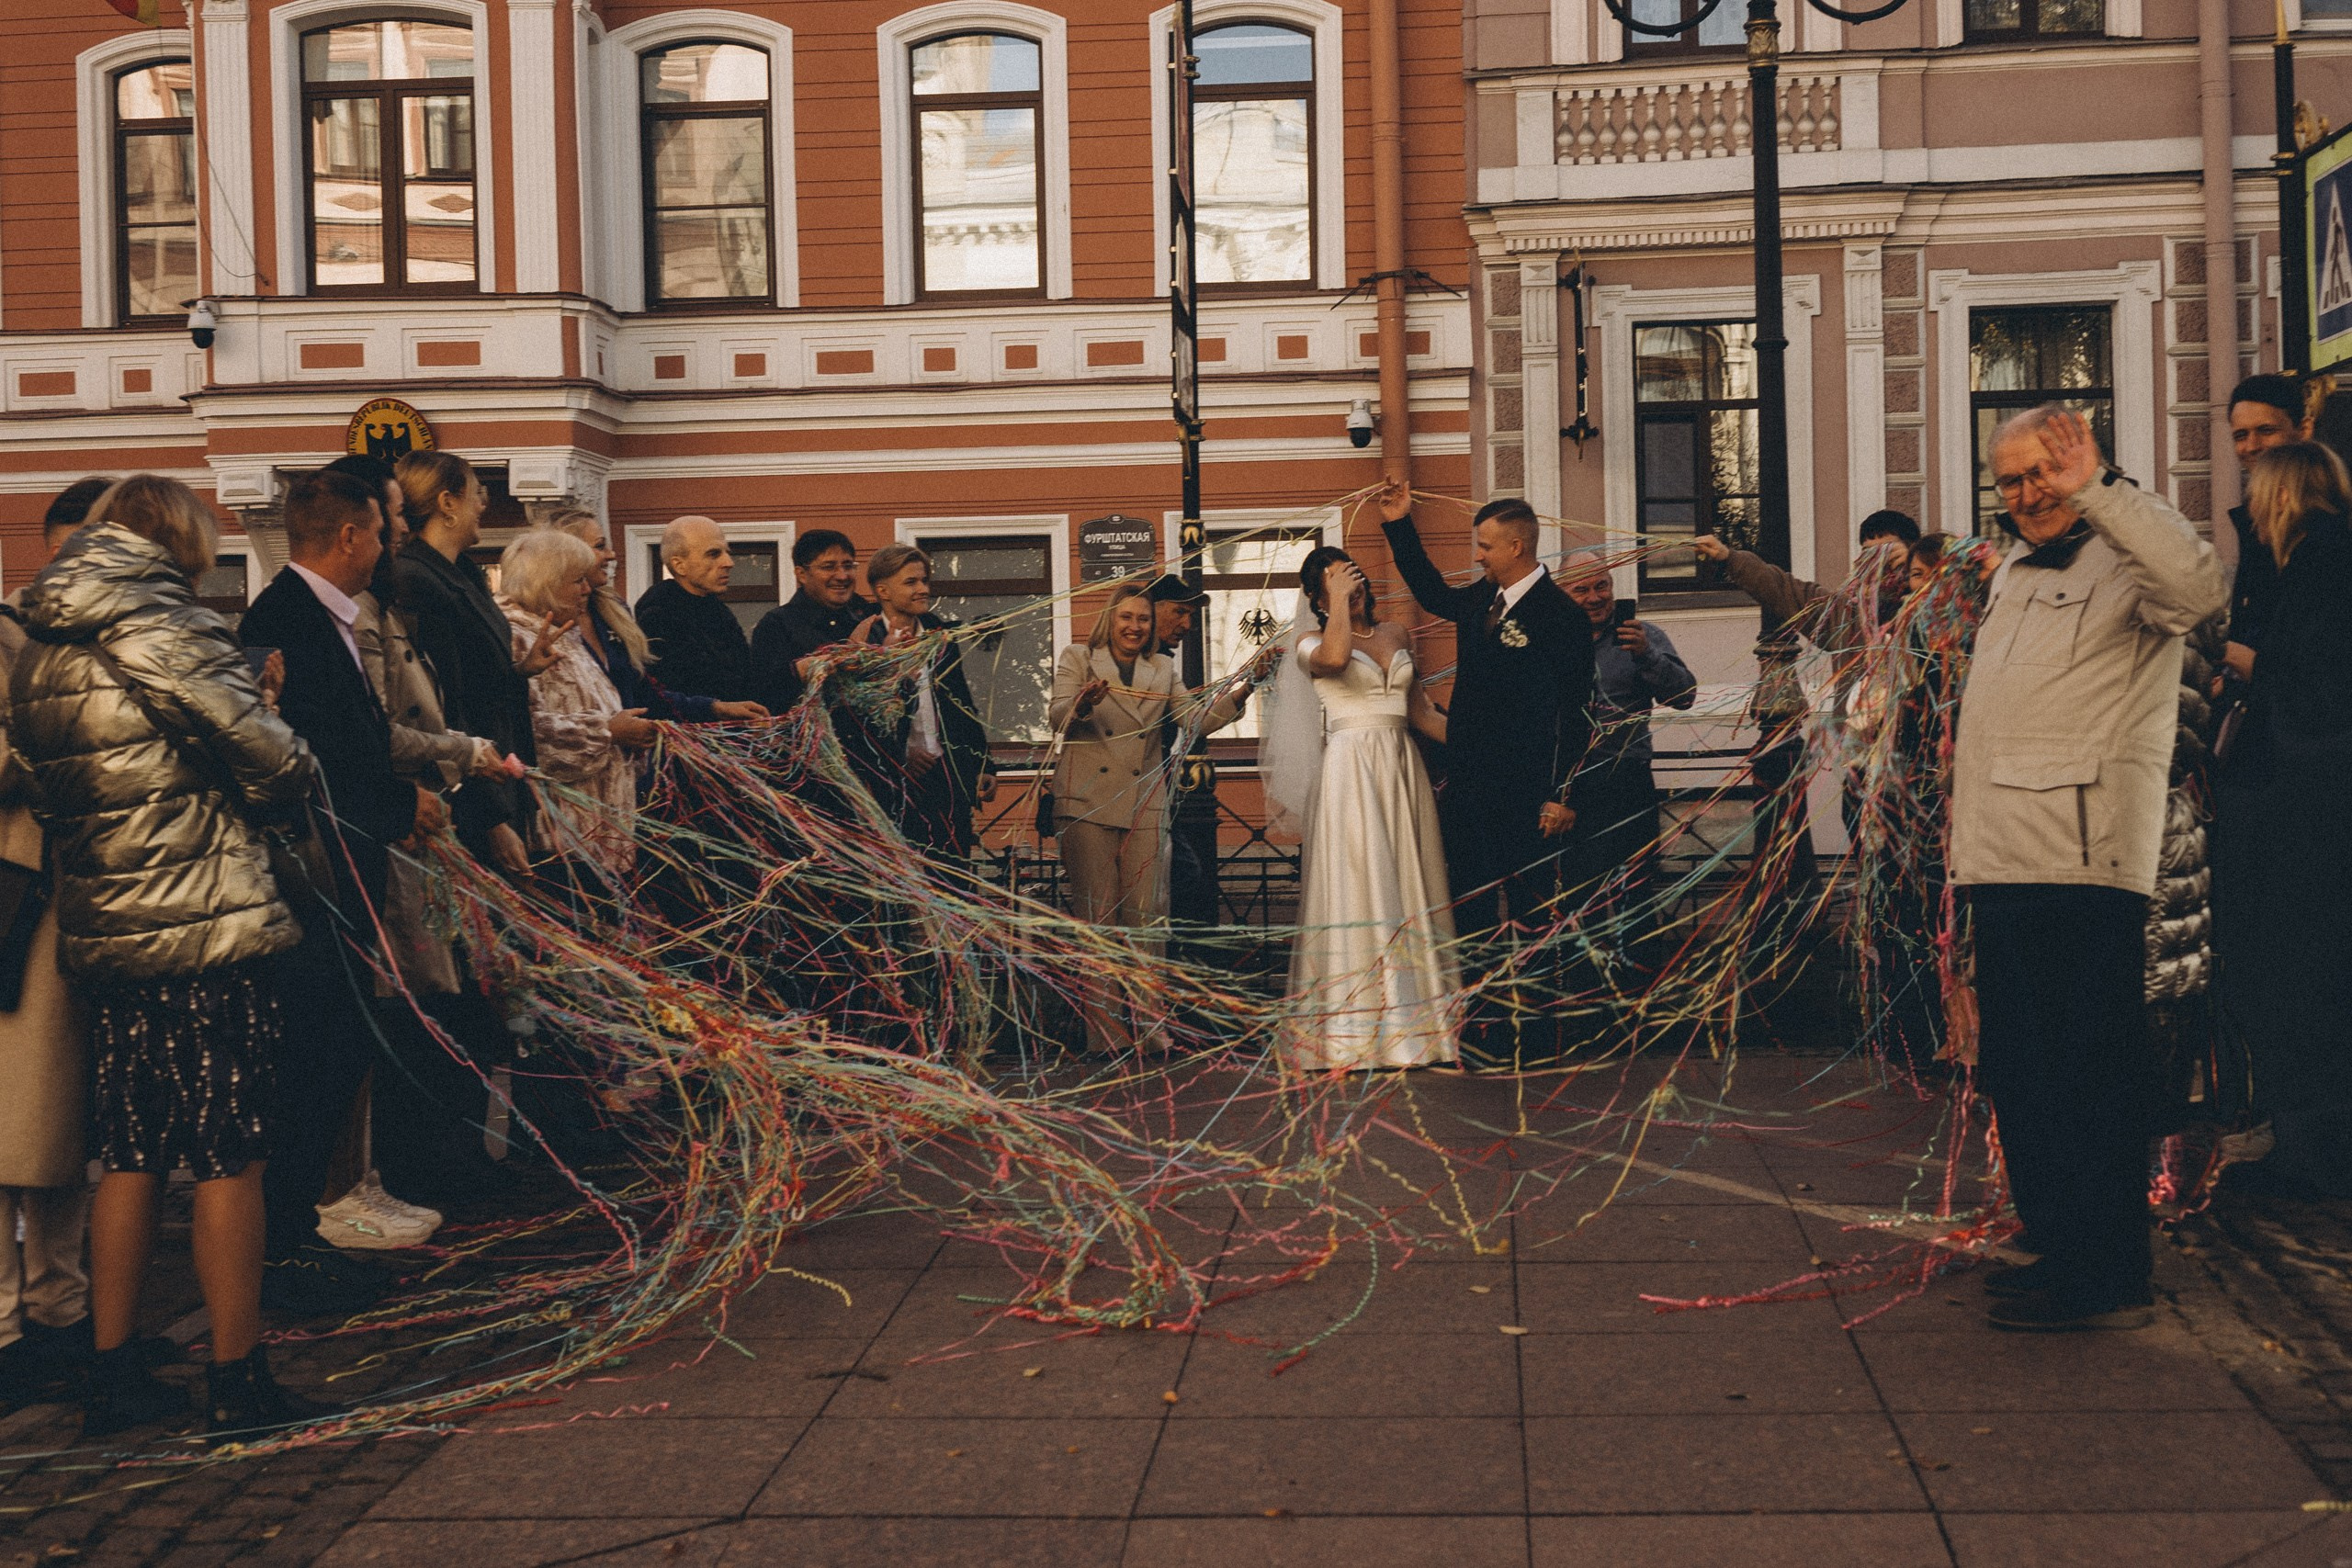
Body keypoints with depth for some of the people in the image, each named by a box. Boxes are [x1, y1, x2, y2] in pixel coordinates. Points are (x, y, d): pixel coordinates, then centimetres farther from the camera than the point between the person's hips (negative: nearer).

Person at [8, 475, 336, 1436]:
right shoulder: (163, 629, -12)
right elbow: (273, 763, -14)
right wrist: (272, 802, 8)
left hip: (102, 932, 8)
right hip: (207, 931, -8)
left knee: (129, 1154, 14)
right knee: (229, 1156, 0)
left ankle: (112, 1372, 20)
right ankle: (238, 1382, 6)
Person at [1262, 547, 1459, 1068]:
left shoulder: (1396, 636, 16)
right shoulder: (1312, 641, 0)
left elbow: (1421, 711, 19)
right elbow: (1334, 657, -26)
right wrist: (1338, 601, -13)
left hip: (1403, 770, 5)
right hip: (1350, 770, -5)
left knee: (1410, 888, 6)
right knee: (1358, 891, -7)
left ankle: (1416, 1020, 12)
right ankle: (1360, 1030, -4)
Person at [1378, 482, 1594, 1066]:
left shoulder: (1560, 616, -12)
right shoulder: (1479, 600, 10)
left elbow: (1573, 714, -13)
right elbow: (1432, 593, 32)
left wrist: (1560, 796, -16)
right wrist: (1400, 527, 24)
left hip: (1527, 797, -8)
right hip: (1468, 788, 8)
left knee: (1531, 915, 2)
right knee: (1472, 912, 12)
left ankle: (1533, 1033, 10)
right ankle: (1483, 1025, 22)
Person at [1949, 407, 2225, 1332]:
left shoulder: (2122, 563, -5)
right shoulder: (2013, 572, 22)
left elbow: (2198, 587, -29)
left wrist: (2094, 487, -25)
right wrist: (1966, 784, 28)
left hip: (2087, 868, -9)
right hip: (2006, 865, 9)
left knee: (2087, 1074, -7)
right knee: (2015, 1069, 15)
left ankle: (2105, 1281, -2)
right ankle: (2057, 1247, 26)